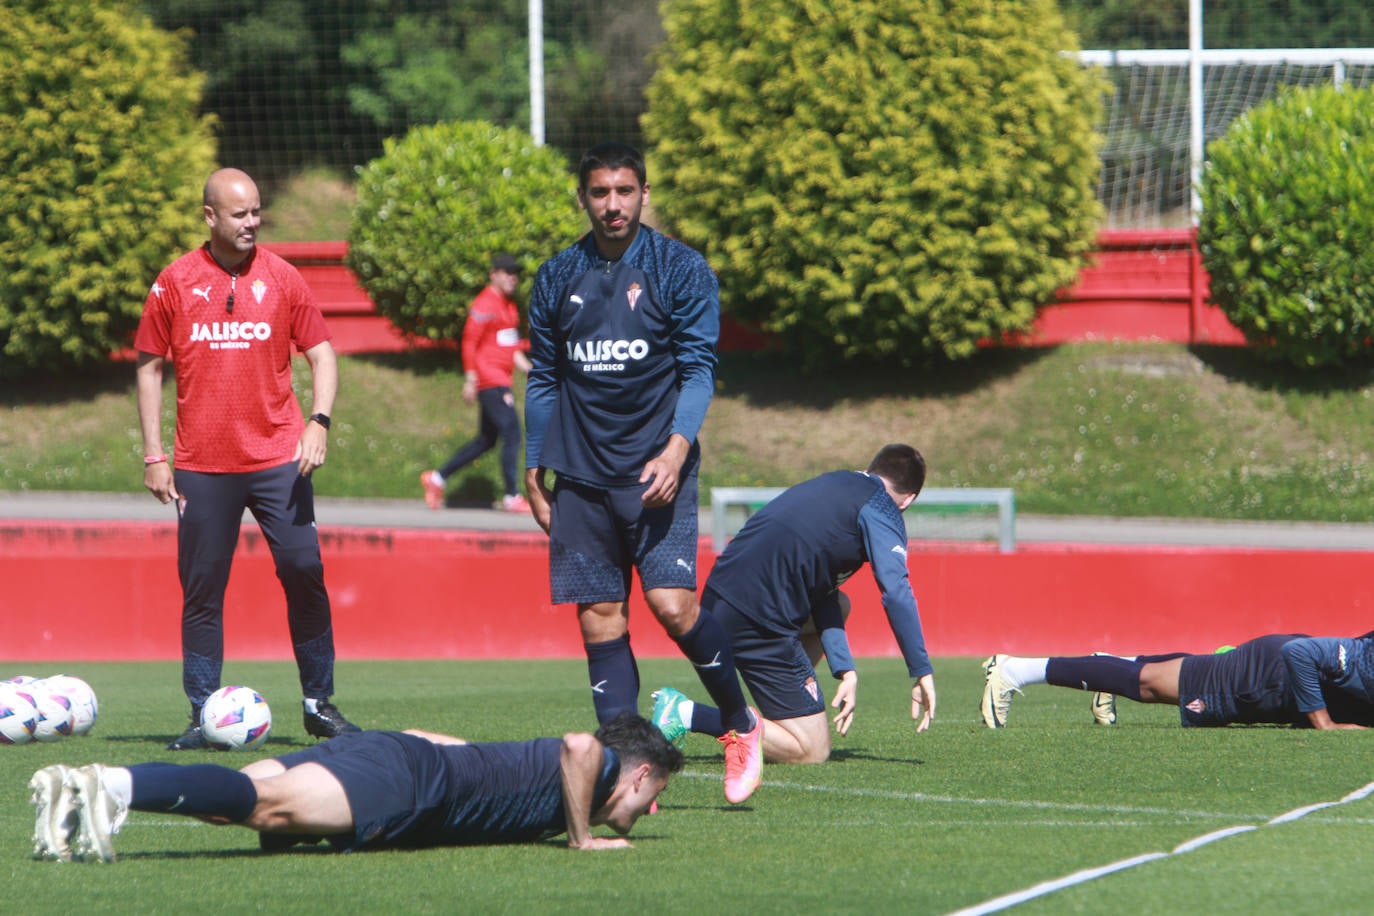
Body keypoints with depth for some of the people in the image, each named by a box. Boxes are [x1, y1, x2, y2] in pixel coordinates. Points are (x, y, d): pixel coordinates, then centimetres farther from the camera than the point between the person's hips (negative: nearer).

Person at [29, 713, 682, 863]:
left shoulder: (535, 757, 36)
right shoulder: (606, 765, 12)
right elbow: (578, 745, -14)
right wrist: (582, 837, -3)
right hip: (405, 776, -8)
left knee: (232, 801, -10)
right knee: (272, 807, -30)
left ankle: (78, 786, -27)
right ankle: (114, 788, -49)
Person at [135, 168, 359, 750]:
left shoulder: (281, 278, 4)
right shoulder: (175, 283, 3)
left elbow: (320, 352, 8)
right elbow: (149, 367, 8)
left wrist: (319, 420, -8)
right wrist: (153, 455, 3)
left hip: (278, 459, 0)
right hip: (202, 466, 0)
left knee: (304, 574, -5)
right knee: (202, 591, 1)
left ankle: (319, 702, 5)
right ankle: (203, 714, 7)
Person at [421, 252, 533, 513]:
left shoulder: (509, 305, 18)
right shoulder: (485, 305, -11)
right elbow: (470, 342, -13)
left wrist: (526, 367, 16)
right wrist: (470, 380, -16)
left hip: (501, 381, 10)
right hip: (490, 380, -10)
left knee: (486, 440, 13)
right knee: (512, 433, -12)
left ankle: (437, 478, 21)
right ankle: (512, 496, -9)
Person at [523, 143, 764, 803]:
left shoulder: (680, 270, 1)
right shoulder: (556, 279, 11)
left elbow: (698, 369, -3)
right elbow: (543, 378, 17)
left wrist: (676, 448, -17)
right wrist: (534, 472, 13)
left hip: (657, 470, -4)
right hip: (581, 476, 4)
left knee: (672, 604, -16)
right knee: (599, 618, 0)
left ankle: (741, 727, 4)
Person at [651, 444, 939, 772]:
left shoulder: (835, 484, 25)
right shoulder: (881, 509, 2)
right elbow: (896, 592, -11)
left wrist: (845, 670, 16)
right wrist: (922, 672, -8)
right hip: (757, 618, -9)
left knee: (838, 605, 32)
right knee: (812, 751, -3)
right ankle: (687, 715, -11)